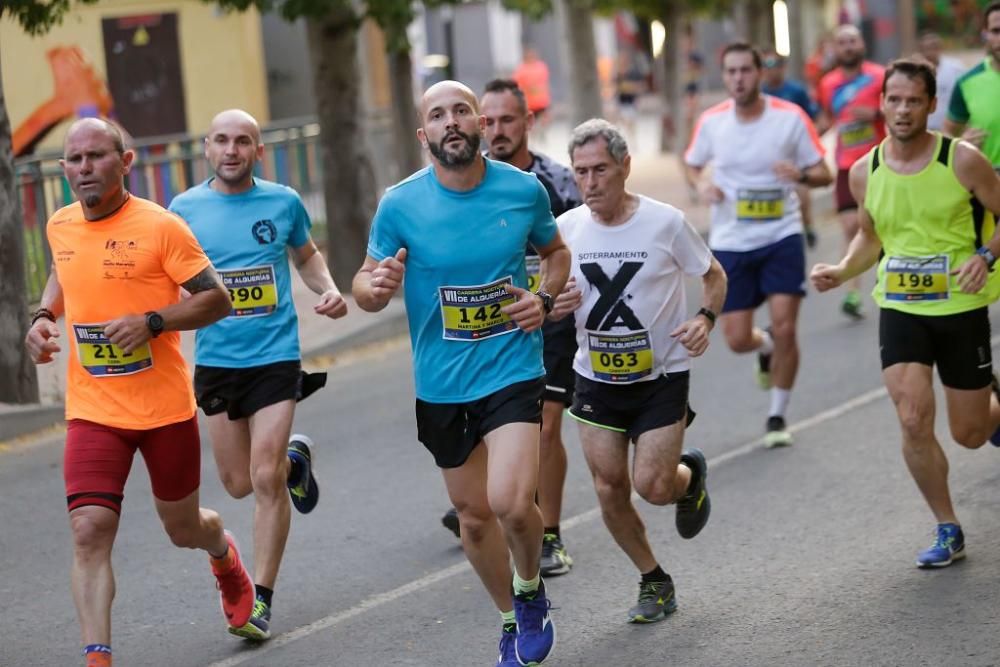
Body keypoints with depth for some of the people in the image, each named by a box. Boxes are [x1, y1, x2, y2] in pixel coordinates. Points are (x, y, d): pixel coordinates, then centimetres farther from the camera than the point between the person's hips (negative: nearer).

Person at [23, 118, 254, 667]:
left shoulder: (160, 226, -13)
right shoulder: (59, 226, 2)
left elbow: (217, 298, -11)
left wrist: (152, 322, -24)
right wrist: (44, 316, 6)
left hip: (165, 408, -2)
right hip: (93, 411, 3)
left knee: (182, 528, 16)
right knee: (89, 533, -14)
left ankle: (225, 556, 53)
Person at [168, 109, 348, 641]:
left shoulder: (283, 202, 0)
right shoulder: (185, 209, -1)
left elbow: (307, 256, 18)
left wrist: (329, 290, -2)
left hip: (275, 356, -2)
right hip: (216, 359, 2)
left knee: (264, 479, -10)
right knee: (238, 483, 10)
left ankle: (261, 599, 0)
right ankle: (293, 459, 45)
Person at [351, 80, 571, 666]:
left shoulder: (524, 189, -5)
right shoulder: (400, 204, -8)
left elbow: (557, 251, 15)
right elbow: (365, 286, 0)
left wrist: (545, 298, -5)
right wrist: (374, 286, -23)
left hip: (513, 370, -2)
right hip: (441, 384, 2)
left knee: (511, 503, -20)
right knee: (474, 514, 13)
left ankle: (531, 589, 12)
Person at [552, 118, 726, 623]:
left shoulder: (665, 222, -13)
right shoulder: (567, 228, -4)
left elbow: (714, 276, 1)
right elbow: (553, 295, 9)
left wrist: (704, 319, -18)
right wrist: (555, 307, -15)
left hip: (661, 376, -3)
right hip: (596, 378, 3)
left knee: (653, 486, -10)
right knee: (611, 490, 2)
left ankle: (691, 474, 27)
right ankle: (654, 583, 23)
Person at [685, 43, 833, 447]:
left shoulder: (790, 117, -9)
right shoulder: (711, 121, -3)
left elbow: (824, 174, -3)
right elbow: (692, 164, 15)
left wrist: (801, 175, -26)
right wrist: (702, 184, -8)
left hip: (782, 236, -2)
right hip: (731, 243, 2)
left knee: (784, 328, -10)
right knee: (736, 339, -1)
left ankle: (777, 417, 9)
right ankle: (766, 347, 38)